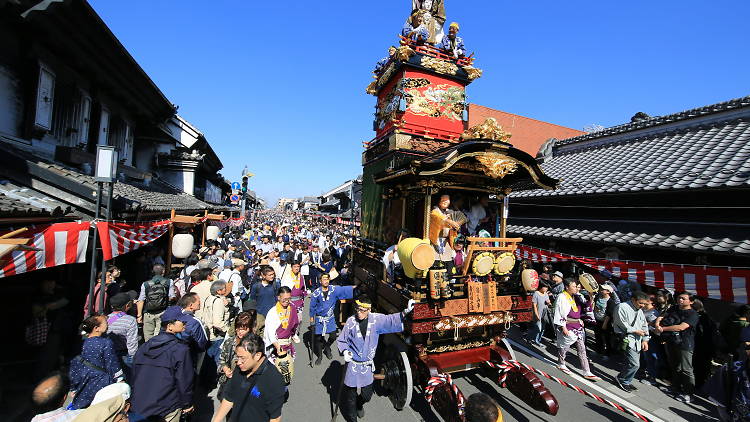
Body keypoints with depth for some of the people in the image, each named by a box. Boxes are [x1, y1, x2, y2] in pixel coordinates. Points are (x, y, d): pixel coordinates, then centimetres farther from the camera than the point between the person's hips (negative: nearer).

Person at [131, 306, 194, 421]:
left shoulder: (144, 347, -1)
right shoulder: (181, 349, -20)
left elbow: (134, 376, 9)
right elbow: (184, 380, -16)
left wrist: (136, 401, 23)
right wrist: (187, 404, -1)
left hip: (139, 408, 6)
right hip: (167, 408, -6)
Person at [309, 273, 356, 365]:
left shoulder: (334, 289, -12)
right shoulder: (316, 293, -17)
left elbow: (344, 289, -21)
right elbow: (312, 306, -5)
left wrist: (355, 287, -33)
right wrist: (311, 316, 3)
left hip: (330, 318, 2)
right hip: (320, 318, -2)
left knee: (333, 337, 10)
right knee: (318, 338, 9)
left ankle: (327, 348, 43)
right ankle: (319, 356, 35)